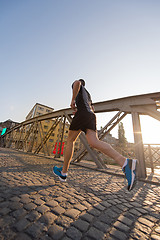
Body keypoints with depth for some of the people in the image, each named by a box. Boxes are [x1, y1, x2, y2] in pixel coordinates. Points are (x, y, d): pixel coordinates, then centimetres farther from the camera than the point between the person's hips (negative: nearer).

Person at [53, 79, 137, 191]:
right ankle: (125, 162, -36)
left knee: (70, 141, 3)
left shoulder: (78, 87, 20)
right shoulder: (88, 95, 41)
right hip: (91, 116, 7)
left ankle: (64, 172, 11)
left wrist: (73, 100, -5)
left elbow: (77, 82, -7)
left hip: (82, 113, -6)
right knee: (94, 142, -17)